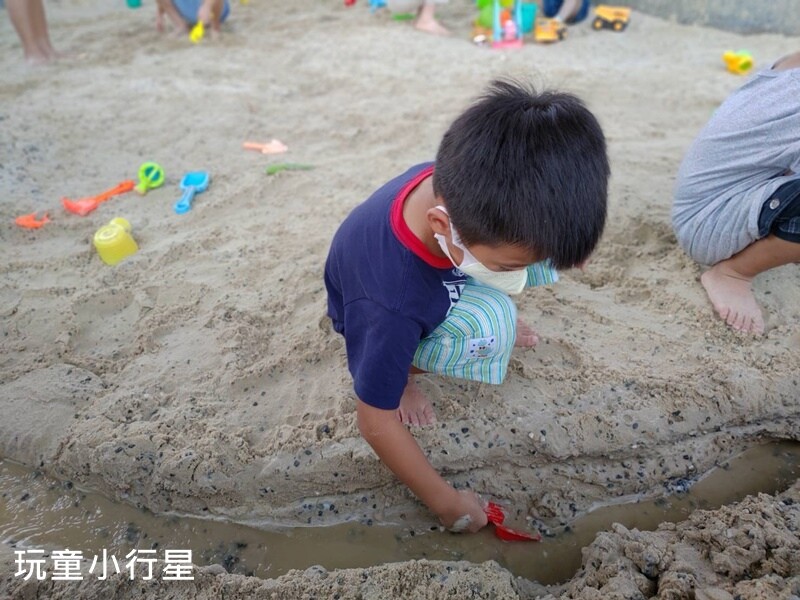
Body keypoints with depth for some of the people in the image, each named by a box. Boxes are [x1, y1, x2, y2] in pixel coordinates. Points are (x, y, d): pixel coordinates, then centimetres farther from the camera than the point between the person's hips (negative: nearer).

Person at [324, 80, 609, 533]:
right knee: (489, 327, -37)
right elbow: (376, 422, -28)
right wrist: (446, 501, -18)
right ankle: (403, 371, -9)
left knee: (539, 245, -18)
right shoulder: (390, 308, -44)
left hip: (442, 275, 6)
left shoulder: (457, 183, -30)